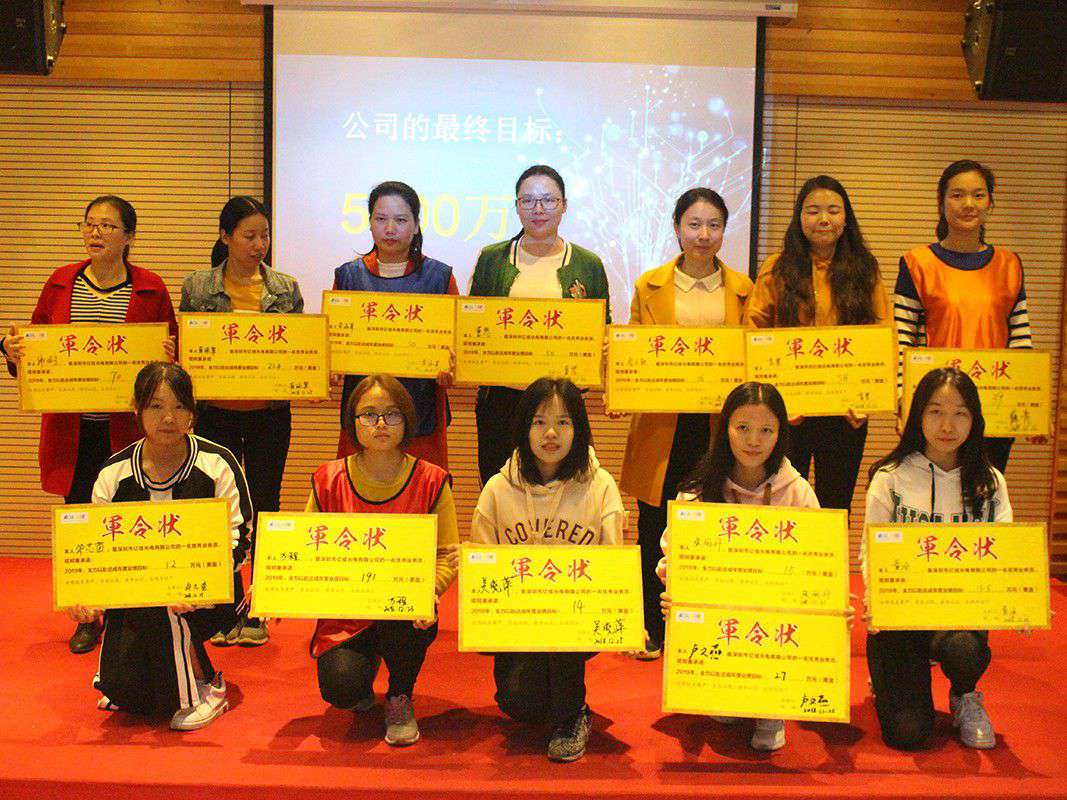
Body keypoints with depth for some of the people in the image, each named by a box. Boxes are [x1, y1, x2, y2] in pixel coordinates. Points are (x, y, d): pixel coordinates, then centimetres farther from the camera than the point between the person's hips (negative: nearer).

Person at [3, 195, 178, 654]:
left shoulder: (150, 289, 0)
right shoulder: (61, 283, 7)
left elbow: (172, 351, 4)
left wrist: (168, 356, -18)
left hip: (127, 428, -2)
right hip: (71, 427, 3)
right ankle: (88, 618, 24)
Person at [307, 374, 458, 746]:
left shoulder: (430, 481, -4)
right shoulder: (329, 480, 1)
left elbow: (447, 555, -4)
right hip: (344, 614, 1)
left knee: (402, 619, -36)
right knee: (341, 690, -24)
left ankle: (400, 699, -1)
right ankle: (365, 663, 18)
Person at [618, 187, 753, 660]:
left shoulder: (742, 289, 10)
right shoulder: (650, 286, 7)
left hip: (720, 424, 1)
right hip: (662, 425, 0)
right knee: (655, 529, 5)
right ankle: (652, 631, 19)